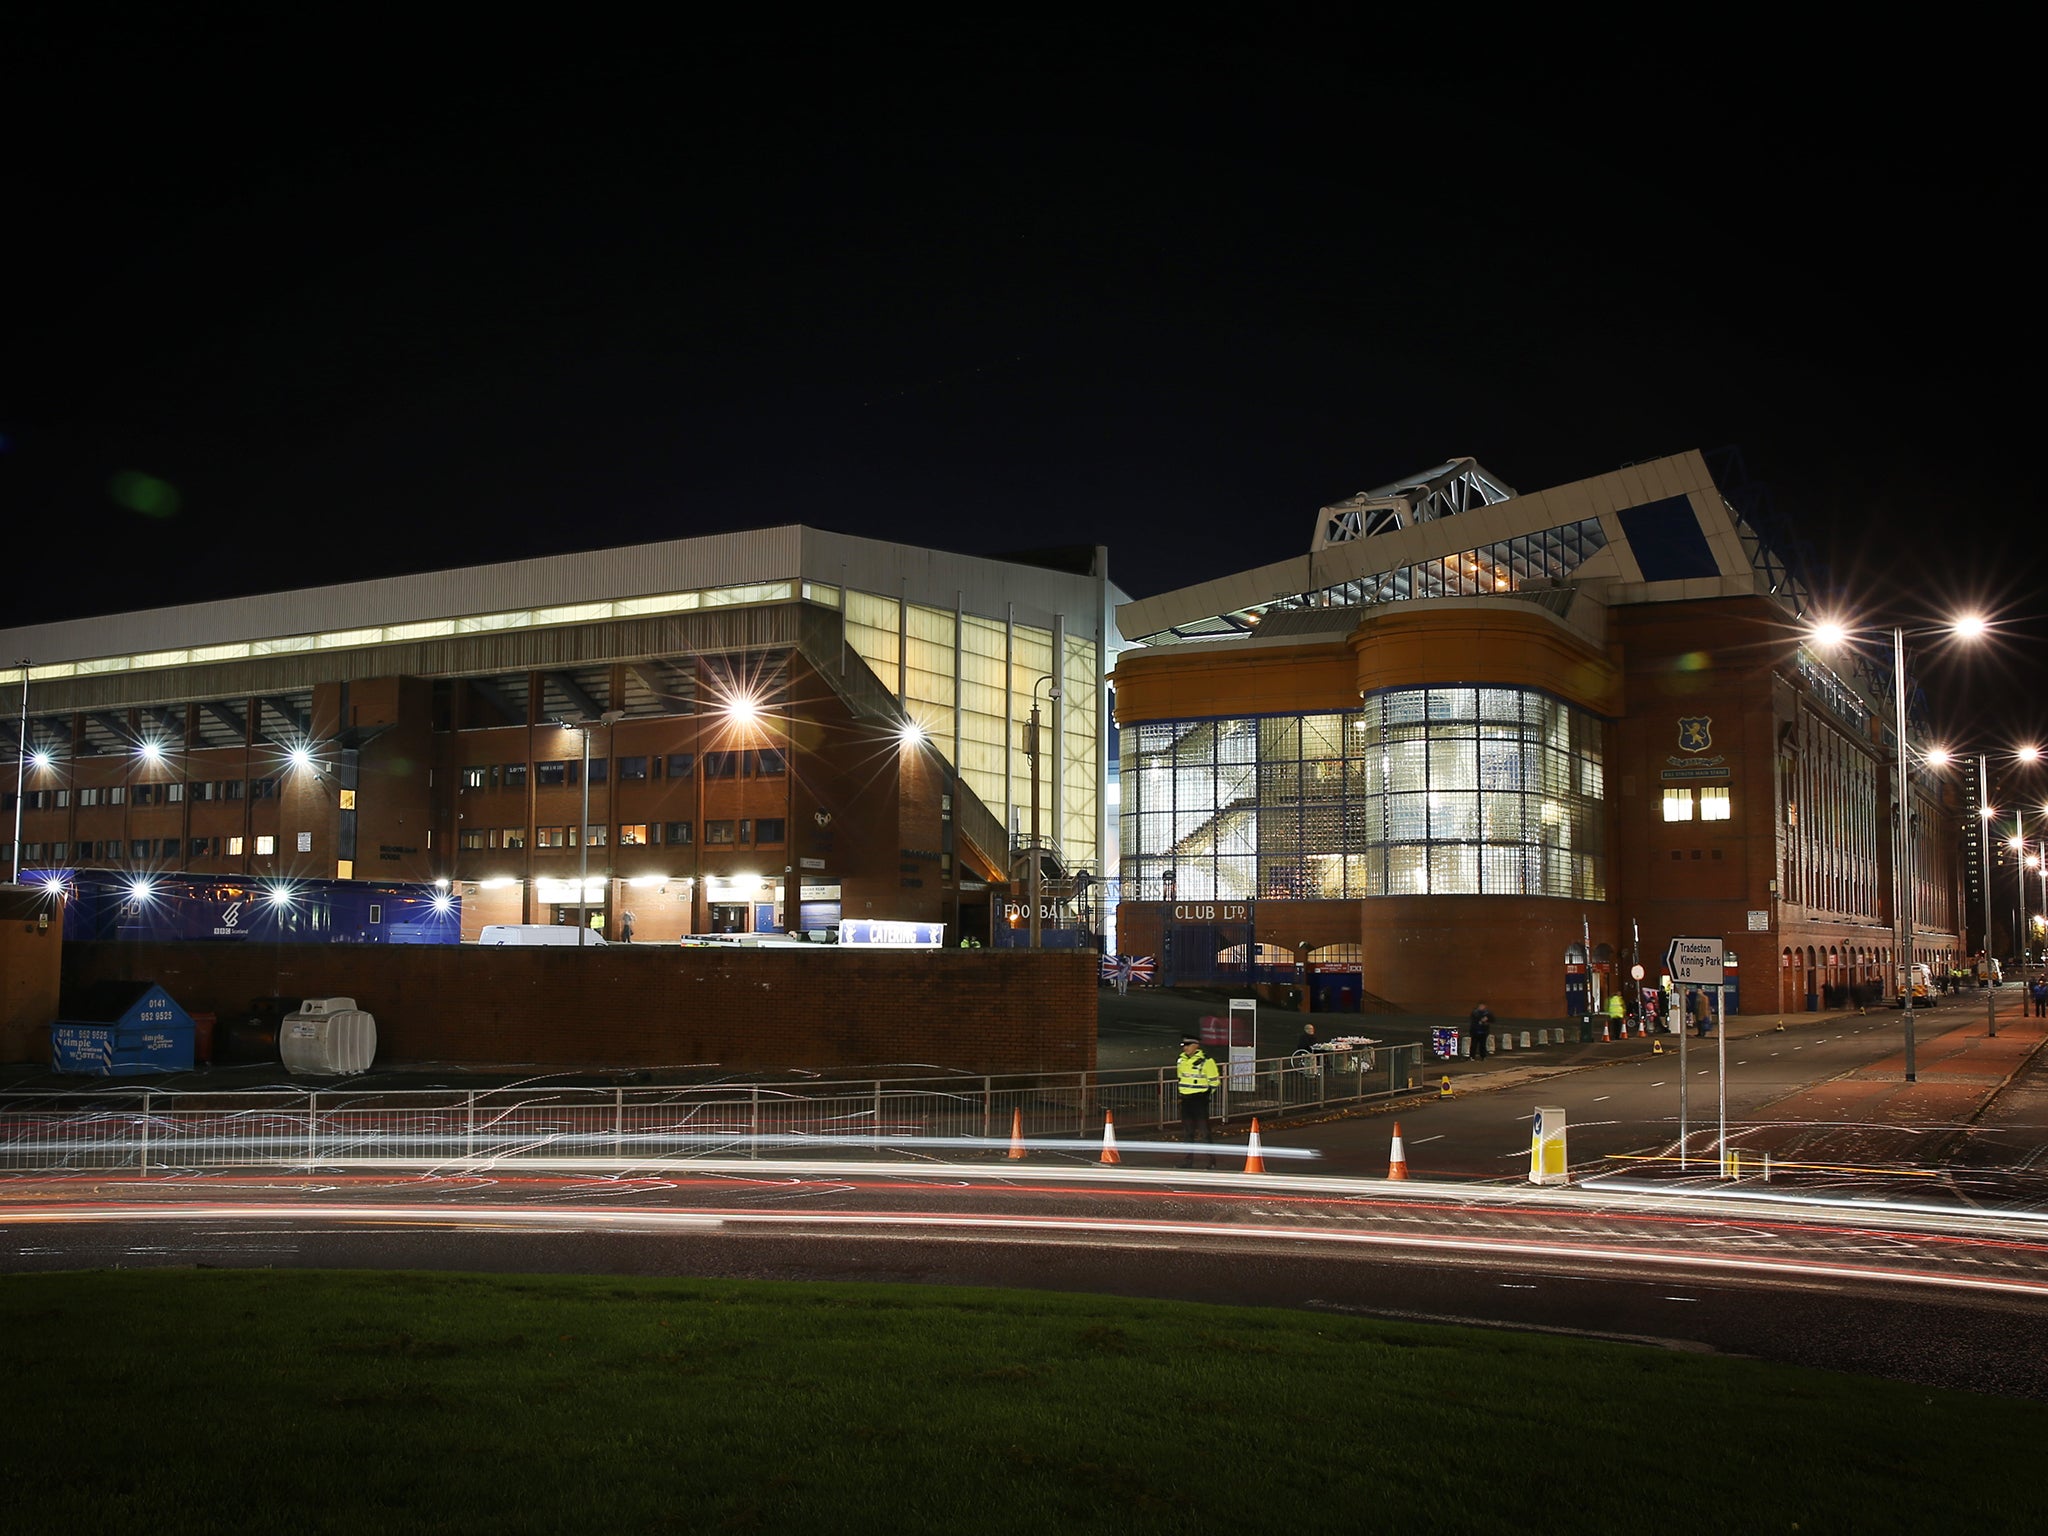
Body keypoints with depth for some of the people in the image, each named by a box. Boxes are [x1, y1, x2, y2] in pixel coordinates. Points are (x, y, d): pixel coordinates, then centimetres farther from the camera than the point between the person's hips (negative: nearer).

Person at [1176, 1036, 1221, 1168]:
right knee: (1187, 1131, 9)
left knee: (1205, 1129, -5)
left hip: (1200, 1099, -7)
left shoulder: (1206, 1061, -12)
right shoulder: (1181, 1060, 9)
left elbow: (1214, 1081, -6)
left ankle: (1212, 1160, 4)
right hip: (1185, 1100, 7)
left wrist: (1205, 1094, -3)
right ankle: (1189, 1159, 17)